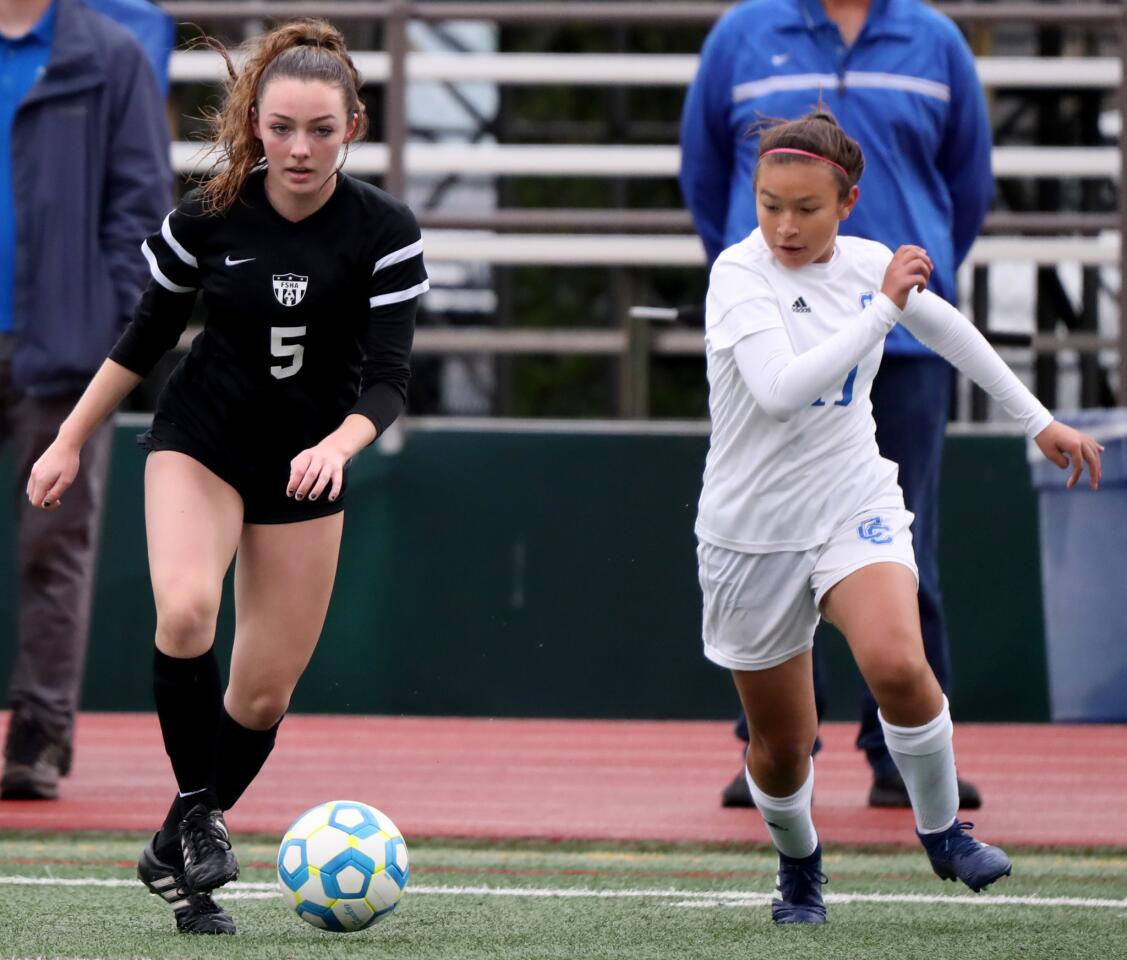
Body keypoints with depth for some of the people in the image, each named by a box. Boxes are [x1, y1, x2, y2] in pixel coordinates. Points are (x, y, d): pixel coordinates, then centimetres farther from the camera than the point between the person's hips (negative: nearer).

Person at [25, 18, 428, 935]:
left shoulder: (384, 231, -15)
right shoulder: (209, 218, -13)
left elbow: (387, 375, -17)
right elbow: (145, 336, 1)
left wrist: (338, 445, -37)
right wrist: (70, 439, 4)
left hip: (308, 462, 1)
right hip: (199, 442, -1)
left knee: (265, 690, 1)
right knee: (185, 610, -29)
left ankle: (175, 856, 20)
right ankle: (198, 811, -14)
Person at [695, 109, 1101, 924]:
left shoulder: (870, 263, -1)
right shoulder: (740, 275, -16)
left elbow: (950, 330, 20)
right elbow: (782, 389, -33)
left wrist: (1037, 419, 25)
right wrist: (883, 308, -29)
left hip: (856, 505, 2)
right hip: (753, 530, -2)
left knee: (896, 665, -28)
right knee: (782, 746, 7)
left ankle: (942, 826, -4)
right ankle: (798, 859, 39)